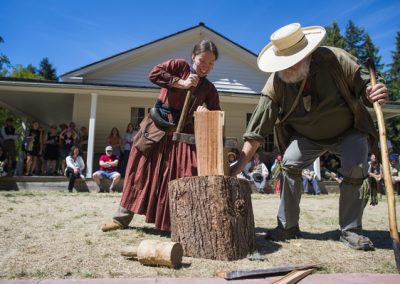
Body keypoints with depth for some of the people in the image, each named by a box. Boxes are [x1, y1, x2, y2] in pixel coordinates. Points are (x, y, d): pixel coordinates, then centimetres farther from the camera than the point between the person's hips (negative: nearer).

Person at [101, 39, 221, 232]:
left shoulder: (209, 88, 5)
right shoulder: (179, 66, -2)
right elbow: (154, 74, -15)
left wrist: (207, 112, -18)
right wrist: (181, 83, -19)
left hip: (182, 132, 2)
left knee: (186, 176, -8)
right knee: (142, 171, 5)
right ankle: (122, 218, 20)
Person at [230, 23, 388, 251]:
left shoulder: (335, 59, -27)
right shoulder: (276, 83, -25)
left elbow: (365, 86, -18)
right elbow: (258, 129, -27)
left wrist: (375, 94, -45)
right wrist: (239, 166, -32)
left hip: (348, 131, -1)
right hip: (307, 137, 1)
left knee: (357, 168, -22)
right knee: (290, 164, -19)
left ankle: (351, 230, -2)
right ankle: (288, 226, -3)